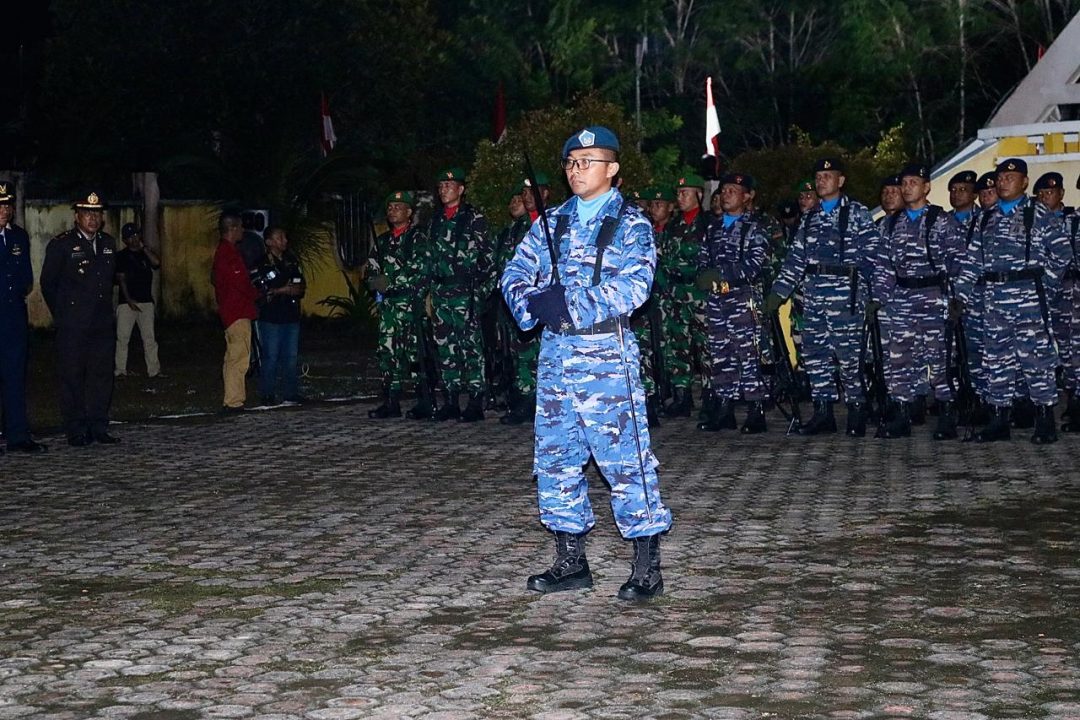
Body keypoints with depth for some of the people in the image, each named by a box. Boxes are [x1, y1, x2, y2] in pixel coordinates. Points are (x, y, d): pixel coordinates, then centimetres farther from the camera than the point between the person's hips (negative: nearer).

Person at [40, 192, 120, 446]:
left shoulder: (108, 244, 11)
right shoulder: (61, 244, -4)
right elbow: (48, 283, 1)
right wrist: (62, 315, 5)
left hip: (103, 323, 5)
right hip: (72, 327, -5)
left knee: (102, 375, 5)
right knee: (72, 377, -2)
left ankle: (98, 428, 12)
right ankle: (76, 431, 3)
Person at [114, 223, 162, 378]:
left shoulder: (146, 253, 12)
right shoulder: (121, 256, 3)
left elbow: (157, 262, -9)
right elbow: (121, 279, -4)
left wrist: (143, 247, -5)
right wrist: (129, 300, -13)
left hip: (146, 301, 2)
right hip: (127, 302, -2)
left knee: (149, 337, 0)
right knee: (123, 337, -3)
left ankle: (153, 370, 2)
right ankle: (120, 370, 3)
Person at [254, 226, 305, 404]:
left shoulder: (292, 261, 13)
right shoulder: (264, 264, -6)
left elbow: (302, 286, 12)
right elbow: (266, 291, -14)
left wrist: (280, 290, -8)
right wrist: (289, 289, -5)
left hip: (291, 316, 6)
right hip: (271, 317, -6)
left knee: (291, 356, 9)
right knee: (270, 357, -3)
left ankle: (290, 393, 16)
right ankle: (267, 394, 3)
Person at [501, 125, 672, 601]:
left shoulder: (631, 225, -3)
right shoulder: (552, 223, 13)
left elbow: (633, 286, -17)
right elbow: (516, 274, 9)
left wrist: (570, 304, -21)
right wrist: (534, 305, -13)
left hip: (606, 354, -6)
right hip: (555, 352, 6)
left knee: (625, 458, -6)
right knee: (555, 457, 9)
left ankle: (646, 569, 1)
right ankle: (571, 562, 20)